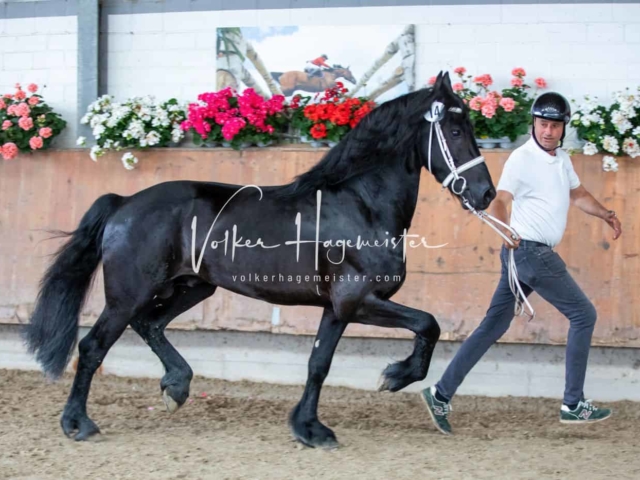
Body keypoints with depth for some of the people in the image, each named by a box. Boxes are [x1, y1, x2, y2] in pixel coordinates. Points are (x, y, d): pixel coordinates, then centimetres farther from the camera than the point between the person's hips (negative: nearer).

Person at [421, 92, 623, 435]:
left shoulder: (562, 160, 15)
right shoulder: (522, 159, -13)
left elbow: (577, 194, 28)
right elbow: (500, 201, -22)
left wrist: (605, 214, 13)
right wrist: (505, 229, -40)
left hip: (525, 254, 8)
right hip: (530, 251, -8)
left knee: (493, 326, 6)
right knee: (583, 314, -2)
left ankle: (441, 395, 5)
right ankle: (573, 405, 3)